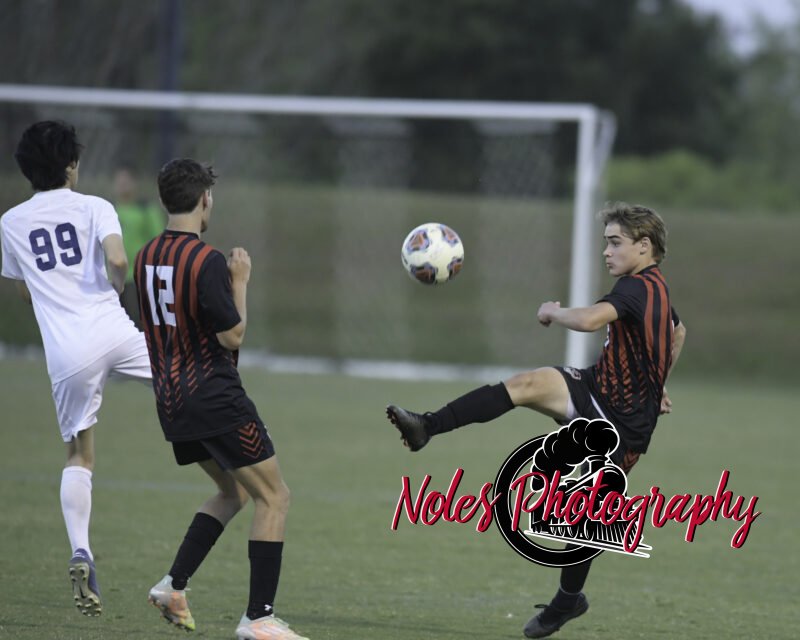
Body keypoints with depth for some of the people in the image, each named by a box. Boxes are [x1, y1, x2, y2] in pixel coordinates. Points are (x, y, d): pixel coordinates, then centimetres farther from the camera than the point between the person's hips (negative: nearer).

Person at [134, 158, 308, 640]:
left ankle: (174, 585, 11)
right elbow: (233, 336, -16)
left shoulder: (147, 258, 6)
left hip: (172, 402, 8)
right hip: (216, 401, -8)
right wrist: (240, 281, -4)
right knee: (274, 496, 0)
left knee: (233, 492, 23)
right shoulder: (207, 261, -19)